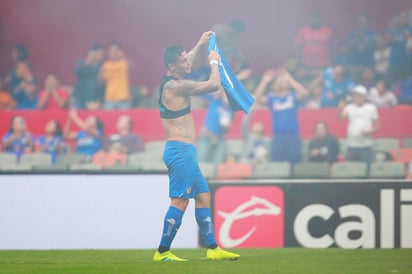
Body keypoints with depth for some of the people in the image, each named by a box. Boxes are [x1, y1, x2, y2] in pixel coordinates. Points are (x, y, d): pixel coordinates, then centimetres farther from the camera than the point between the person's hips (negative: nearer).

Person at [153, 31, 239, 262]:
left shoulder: (171, 82, 13)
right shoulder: (176, 86, -16)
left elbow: (186, 63, 38)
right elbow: (214, 84, -16)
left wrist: (199, 45, 42)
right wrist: (214, 62, 1)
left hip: (184, 152, 11)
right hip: (180, 150, -11)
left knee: (203, 196, 12)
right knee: (180, 201, -10)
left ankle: (212, 248, 13)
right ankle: (163, 252, -9)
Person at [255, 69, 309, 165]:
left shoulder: (293, 96, 6)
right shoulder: (271, 98, 8)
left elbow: (304, 93, -13)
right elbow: (258, 97, -7)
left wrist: (290, 79, -12)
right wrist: (265, 81, -10)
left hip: (293, 136, -1)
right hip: (278, 137, 1)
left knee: (294, 164, 1)